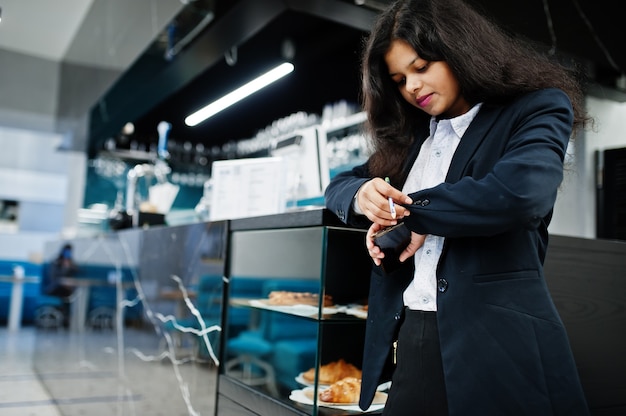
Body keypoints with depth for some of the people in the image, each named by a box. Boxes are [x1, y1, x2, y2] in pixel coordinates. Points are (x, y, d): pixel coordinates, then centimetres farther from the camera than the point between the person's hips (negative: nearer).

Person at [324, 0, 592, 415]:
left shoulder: (537, 109, -2)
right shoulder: (411, 137, 15)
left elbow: (521, 192, -22)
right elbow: (338, 185, 19)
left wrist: (409, 211, -9)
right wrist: (362, 195, -6)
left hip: (495, 340, -5)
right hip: (409, 338, 6)